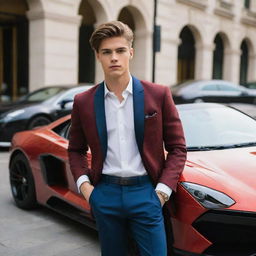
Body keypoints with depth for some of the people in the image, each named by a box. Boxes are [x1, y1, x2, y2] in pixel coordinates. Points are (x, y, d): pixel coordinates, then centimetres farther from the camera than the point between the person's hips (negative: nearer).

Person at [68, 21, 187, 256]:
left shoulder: (159, 95, -3)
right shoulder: (83, 102, 2)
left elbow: (177, 147, 1)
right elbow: (76, 150, 14)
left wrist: (163, 189, -8)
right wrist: (83, 183, -1)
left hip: (146, 192, -2)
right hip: (105, 194, 2)